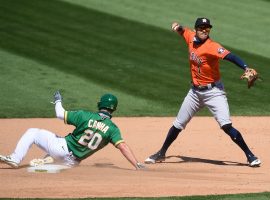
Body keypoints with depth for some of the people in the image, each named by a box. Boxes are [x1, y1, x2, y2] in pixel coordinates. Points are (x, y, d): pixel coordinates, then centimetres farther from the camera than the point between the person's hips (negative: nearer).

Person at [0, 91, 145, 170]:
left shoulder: (86, 116, -11)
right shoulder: (112, 128, -7)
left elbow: (60, 114, -3)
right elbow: (123, 146, -19)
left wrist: (58, 102, 17)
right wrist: (137, 165, -21)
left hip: (62, 149, -4)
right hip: (72, 162, 4)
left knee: (32, 133, 10)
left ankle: (15, 159, -2)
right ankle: (47, 161, 20)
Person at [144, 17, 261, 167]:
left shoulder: (212, 47, -22)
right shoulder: (191, 38, -2)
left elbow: (230, 56, -38)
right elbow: (182, 31, 22)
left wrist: (246, 68, -54)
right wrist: (178, 27, -2)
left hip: (213, 91, -7)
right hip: (195, 91, 7)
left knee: (226, 126, -18)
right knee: (178, 125, 15)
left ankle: (250, 156, -10)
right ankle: (161, 154, 31)